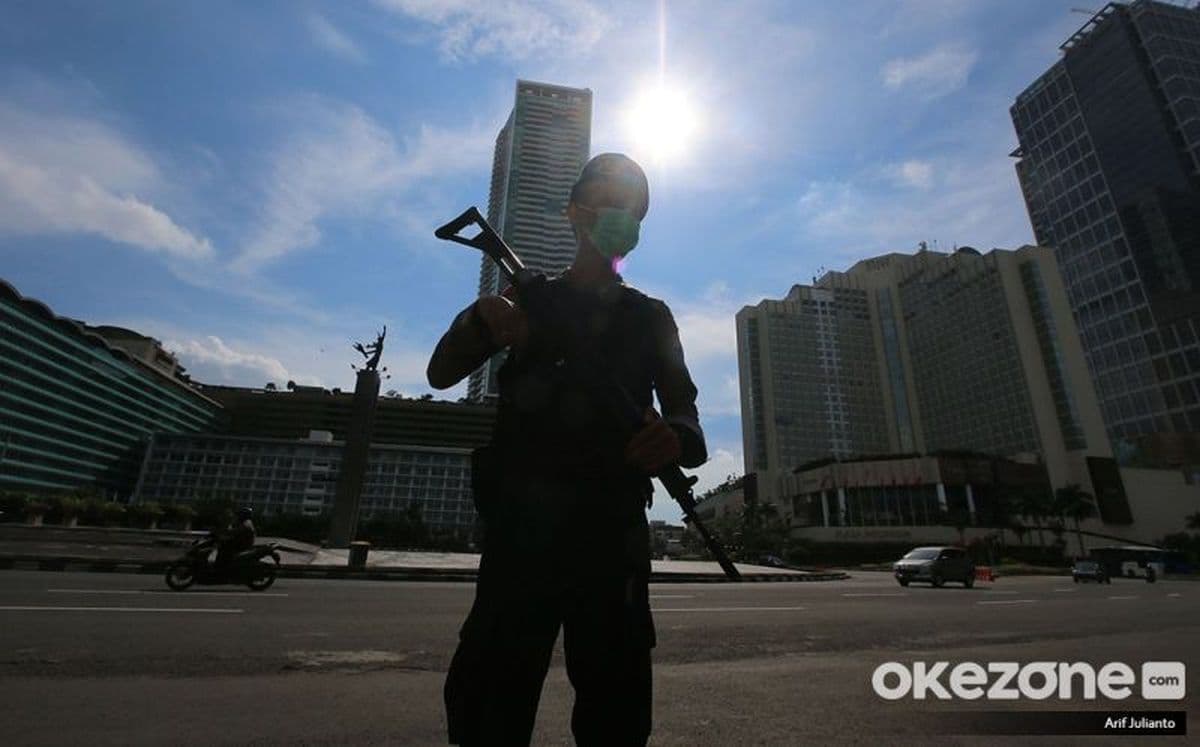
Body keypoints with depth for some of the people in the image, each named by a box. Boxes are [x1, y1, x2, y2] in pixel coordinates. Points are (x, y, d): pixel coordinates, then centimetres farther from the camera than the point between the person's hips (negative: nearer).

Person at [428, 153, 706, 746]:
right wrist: (483, 318, -18)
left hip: (612, 531, 1)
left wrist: (676, 438, -22)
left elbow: (688, 421, 3)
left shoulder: (651, 317, 14)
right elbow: (441, 374, 3)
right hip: (521, 522, 0)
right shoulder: (531, 296, 13)